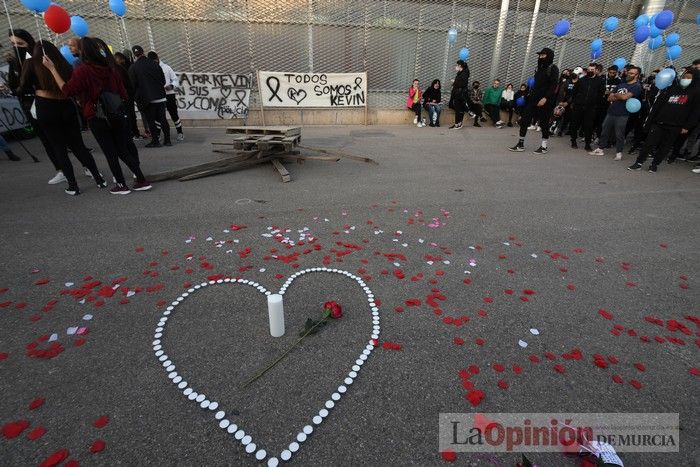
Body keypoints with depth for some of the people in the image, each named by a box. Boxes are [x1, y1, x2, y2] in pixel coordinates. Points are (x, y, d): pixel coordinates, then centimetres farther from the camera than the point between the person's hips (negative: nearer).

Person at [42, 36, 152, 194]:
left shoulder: (82, 71, -8)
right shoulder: (109, 67, 5)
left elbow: (67, 90, -8)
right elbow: (123, 93, 7)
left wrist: (52, 69, -2)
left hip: (96, 118, -4)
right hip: (117, 115, 4)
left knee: (110, 152, 4)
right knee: (123, 150, 11)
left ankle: (121, 185, 7)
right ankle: (142, 180, 5)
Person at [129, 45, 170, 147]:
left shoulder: (133, 68, -4)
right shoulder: (154, 64, 2)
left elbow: (132, 85, -2)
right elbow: (163, 80, 6)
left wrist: (137, 96, 14)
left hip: (147, 98, -2)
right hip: (160, 97, 3)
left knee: (151, 120, 4)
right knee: (162, 118, 8)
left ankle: (155, 141, 4)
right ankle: (167, 140, 8)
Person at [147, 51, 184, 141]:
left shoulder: (166, 67, 1)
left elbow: (175, 79, 2)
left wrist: (171, 86, -16)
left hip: (169, 94, -1)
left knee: (174, 114, 3)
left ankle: (180, 133, 16)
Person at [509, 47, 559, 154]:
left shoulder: (553, 68, -4)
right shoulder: (540, 68, 18)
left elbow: (553, 85, -13)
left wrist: (545, 98, -23)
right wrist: (532, 96, 11)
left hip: (545, 100, -7)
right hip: (534, 98, 7)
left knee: (544, 122, -1)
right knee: (524, 120, -1)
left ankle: (544, 146, 10)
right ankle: (521, 145, 3)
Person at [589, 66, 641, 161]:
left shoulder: (637, 86, -4)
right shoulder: (621, 84, 16)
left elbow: (625, 97, -19)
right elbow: (609, 98, 10)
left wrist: (615, 95, -2)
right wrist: (619, 97, -9)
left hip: (622, 115, -6)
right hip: (611, 112, 6)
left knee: (619, 135, -1)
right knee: (605, 131, 8)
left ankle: (619, 153, 7)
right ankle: (600, 149, 16)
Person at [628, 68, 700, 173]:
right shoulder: (672, 89, 10)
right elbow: (658, 104, 9)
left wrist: (687, 126, -9)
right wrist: (650, 119, 2)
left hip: (675, 127, -2)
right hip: (659, 123, 2)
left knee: (665, 146, 6)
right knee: (649, 143, -2)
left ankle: (655, 164, 16)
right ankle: (639, 163, 2)